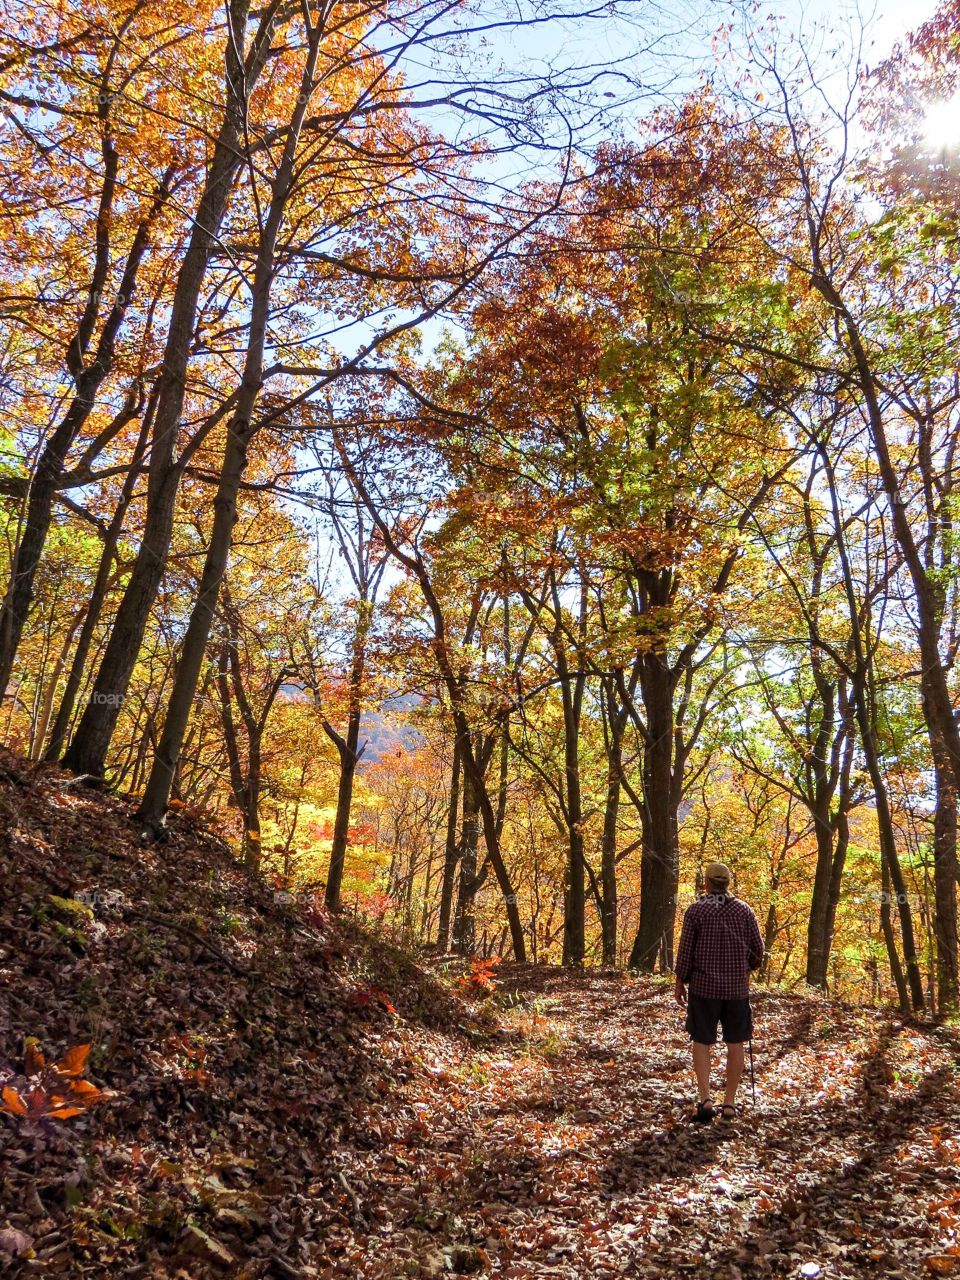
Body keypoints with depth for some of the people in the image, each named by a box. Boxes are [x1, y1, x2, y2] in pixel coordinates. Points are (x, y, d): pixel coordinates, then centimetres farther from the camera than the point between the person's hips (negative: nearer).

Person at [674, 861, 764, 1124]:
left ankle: (705, 1099, -5)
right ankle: (729, 1103, 14)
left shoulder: (695, 910, -7)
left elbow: (685, 950, -7)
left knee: (701, 1042, 7)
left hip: (703, 986, -2)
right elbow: (757, 948, 4)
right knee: (735, 1044, 11)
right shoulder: (744, 910, -1)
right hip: (737, 987, 2)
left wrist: (680, 982, 4)